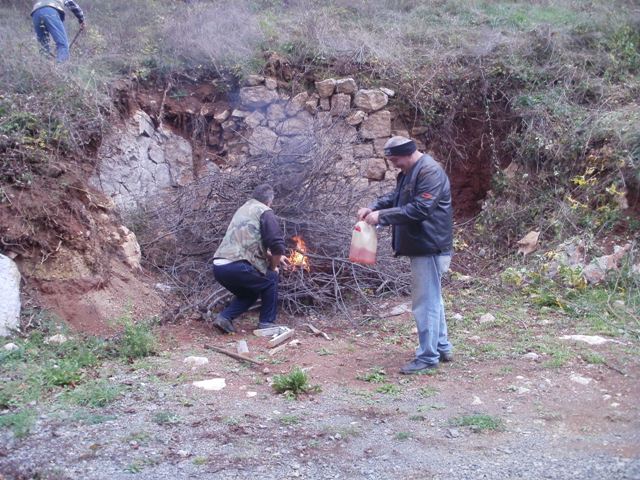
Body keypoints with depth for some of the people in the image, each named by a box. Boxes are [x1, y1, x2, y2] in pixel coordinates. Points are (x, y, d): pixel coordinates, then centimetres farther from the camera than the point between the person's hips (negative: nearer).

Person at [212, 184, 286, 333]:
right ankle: (266, 323, 17)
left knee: (249, 292, 29)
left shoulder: (242, 210, 28)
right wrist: (274, 266, 12)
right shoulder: (265, 212, 3)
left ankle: (225, 317, 11)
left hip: (218, 267, 8)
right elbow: (277, 245, -6)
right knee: (271, 280, 18)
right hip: (237, 266, -7)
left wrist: (271, 257, 50)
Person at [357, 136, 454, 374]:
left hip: (429, 247, -11)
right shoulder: (407, 172, 13)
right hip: (421, 246, 11)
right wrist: (373, 208, 0)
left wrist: (382, 216, -23)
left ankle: (427, 357, 4)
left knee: (425, 302, -5)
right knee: (432, 298, 18)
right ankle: (442, 347, 30)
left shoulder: (430, 172, -19)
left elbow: (419, 209, -27)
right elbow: (394, 197, 20)